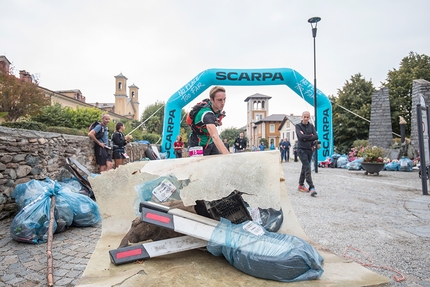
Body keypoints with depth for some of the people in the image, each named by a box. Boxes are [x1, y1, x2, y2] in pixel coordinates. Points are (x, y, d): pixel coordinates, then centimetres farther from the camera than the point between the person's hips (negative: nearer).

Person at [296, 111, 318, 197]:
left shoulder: (311, 126, 10)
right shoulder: (298, 126, -1)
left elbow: (316, 137, -4)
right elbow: (301, 136, -17)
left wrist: (306, 138, -13)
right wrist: (310, 136, -7)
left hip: (310, 149, 5)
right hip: (302, 150, -5)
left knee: (305, 167, 14)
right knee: (307, 168, -14)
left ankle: (301, 185, 27)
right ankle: (311, 187, -17)